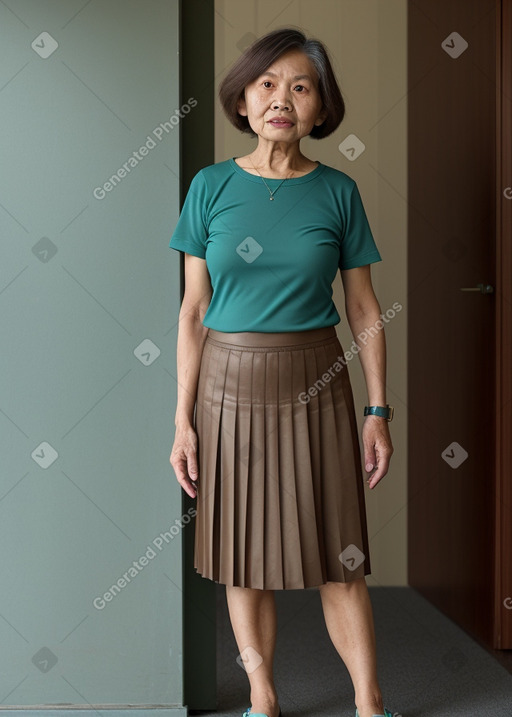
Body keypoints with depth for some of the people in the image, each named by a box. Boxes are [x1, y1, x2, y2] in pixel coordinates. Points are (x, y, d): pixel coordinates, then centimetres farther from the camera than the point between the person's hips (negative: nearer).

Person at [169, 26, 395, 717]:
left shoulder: (337, 191, 0)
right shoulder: (212, 187, 0)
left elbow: (364, 310, 4)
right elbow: (194, 311, 1)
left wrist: (378, 412, 0)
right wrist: (183, 420, -3)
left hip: (316, 387, 0)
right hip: (231, 387, 1)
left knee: (337, 556, 3)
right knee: (243, 558, 8)